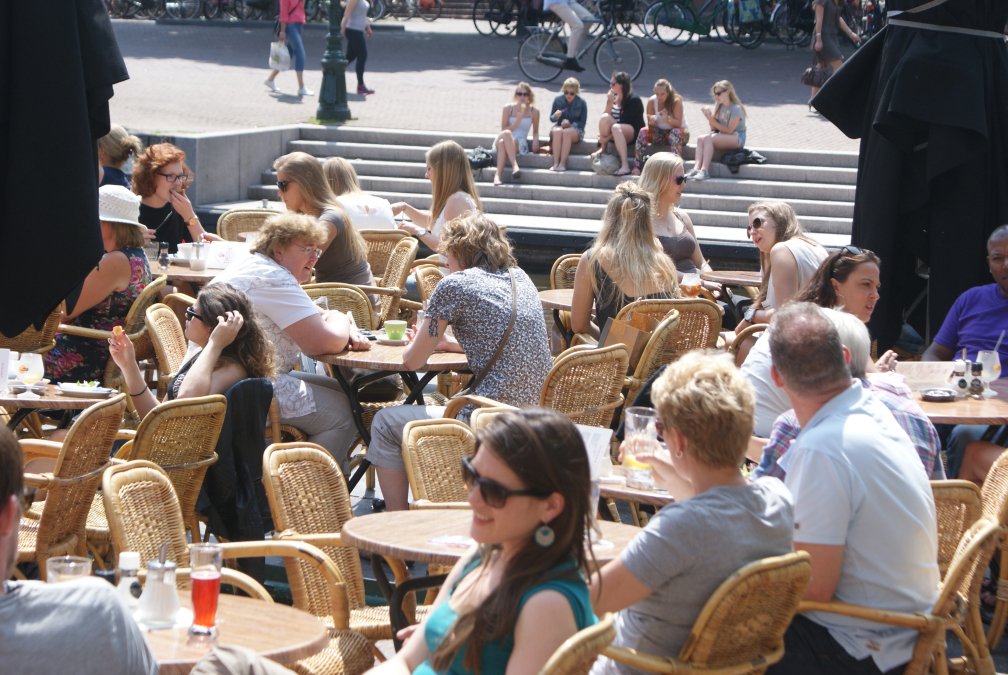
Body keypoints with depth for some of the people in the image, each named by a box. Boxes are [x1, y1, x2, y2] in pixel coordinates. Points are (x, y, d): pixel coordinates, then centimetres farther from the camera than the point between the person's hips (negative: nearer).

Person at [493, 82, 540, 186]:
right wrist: (517, 122, -11)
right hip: (502, 140, 1)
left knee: (503, 143, -37)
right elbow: (504, 130, 3)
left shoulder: (534, 111, 6)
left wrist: (535, 140, -7)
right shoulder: (508, 108, 5)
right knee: (507, 133, -39)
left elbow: (535, 132, 16)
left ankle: (498, 174, -50)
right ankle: (515, 166, -52)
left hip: (519, 144, -1)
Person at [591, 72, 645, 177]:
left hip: (633, 133, -5)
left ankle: (625, 166, -50)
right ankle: (602, 149, -15)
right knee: (605, 117, -25)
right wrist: (610, 102, -15)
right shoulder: (613, 98, 8)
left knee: (616, 128, -39)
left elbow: (625, 122, -18)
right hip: (616, 133, 5)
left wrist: (607, 138, -23)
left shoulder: (634, 100, -12)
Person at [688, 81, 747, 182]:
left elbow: (729, 130, -16)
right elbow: (714, 128, 11)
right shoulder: (719, 107, 12)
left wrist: (711, 119, -18)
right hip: (722, 135, 8)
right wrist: (710, 117, -8)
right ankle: (697, 168, -38)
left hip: (737, 138, -8)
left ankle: (704, 171, -40)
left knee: (708, 139, -31)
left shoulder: (736, 108, -12)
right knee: (701, 139, -20)